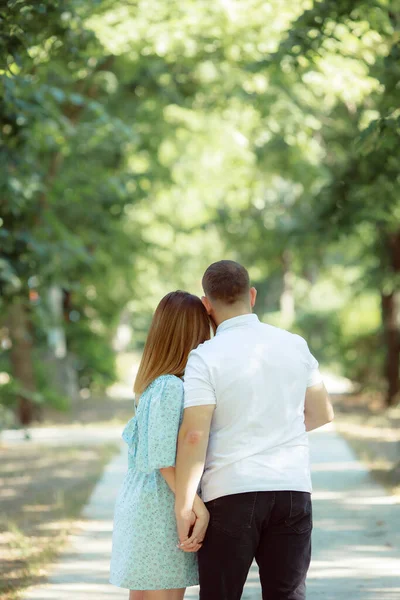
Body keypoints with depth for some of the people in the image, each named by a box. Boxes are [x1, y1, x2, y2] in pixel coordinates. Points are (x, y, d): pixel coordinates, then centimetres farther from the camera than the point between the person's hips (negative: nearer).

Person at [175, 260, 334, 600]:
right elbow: (322, 413, 17)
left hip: (230, 494, -4)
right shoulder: (295, 345, 6)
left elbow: (193, 436, -15)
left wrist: (184, 509, -11)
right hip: (293, 489, 4)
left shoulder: (205, 357, -8)